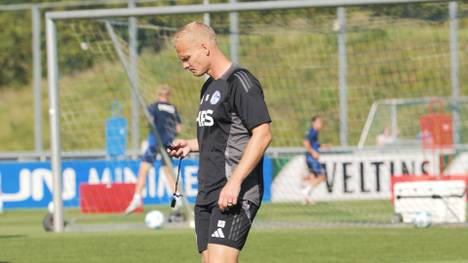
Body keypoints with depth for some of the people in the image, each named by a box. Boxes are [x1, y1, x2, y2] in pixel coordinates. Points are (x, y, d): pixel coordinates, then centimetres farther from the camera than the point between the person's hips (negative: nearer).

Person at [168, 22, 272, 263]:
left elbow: (262, 135, -18)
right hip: (207, 195, 10)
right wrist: (191, 145, 14)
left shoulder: (240, 82, -10)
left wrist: (234, 182, -23)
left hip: (236, 196, -10)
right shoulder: (209, 87, 19)